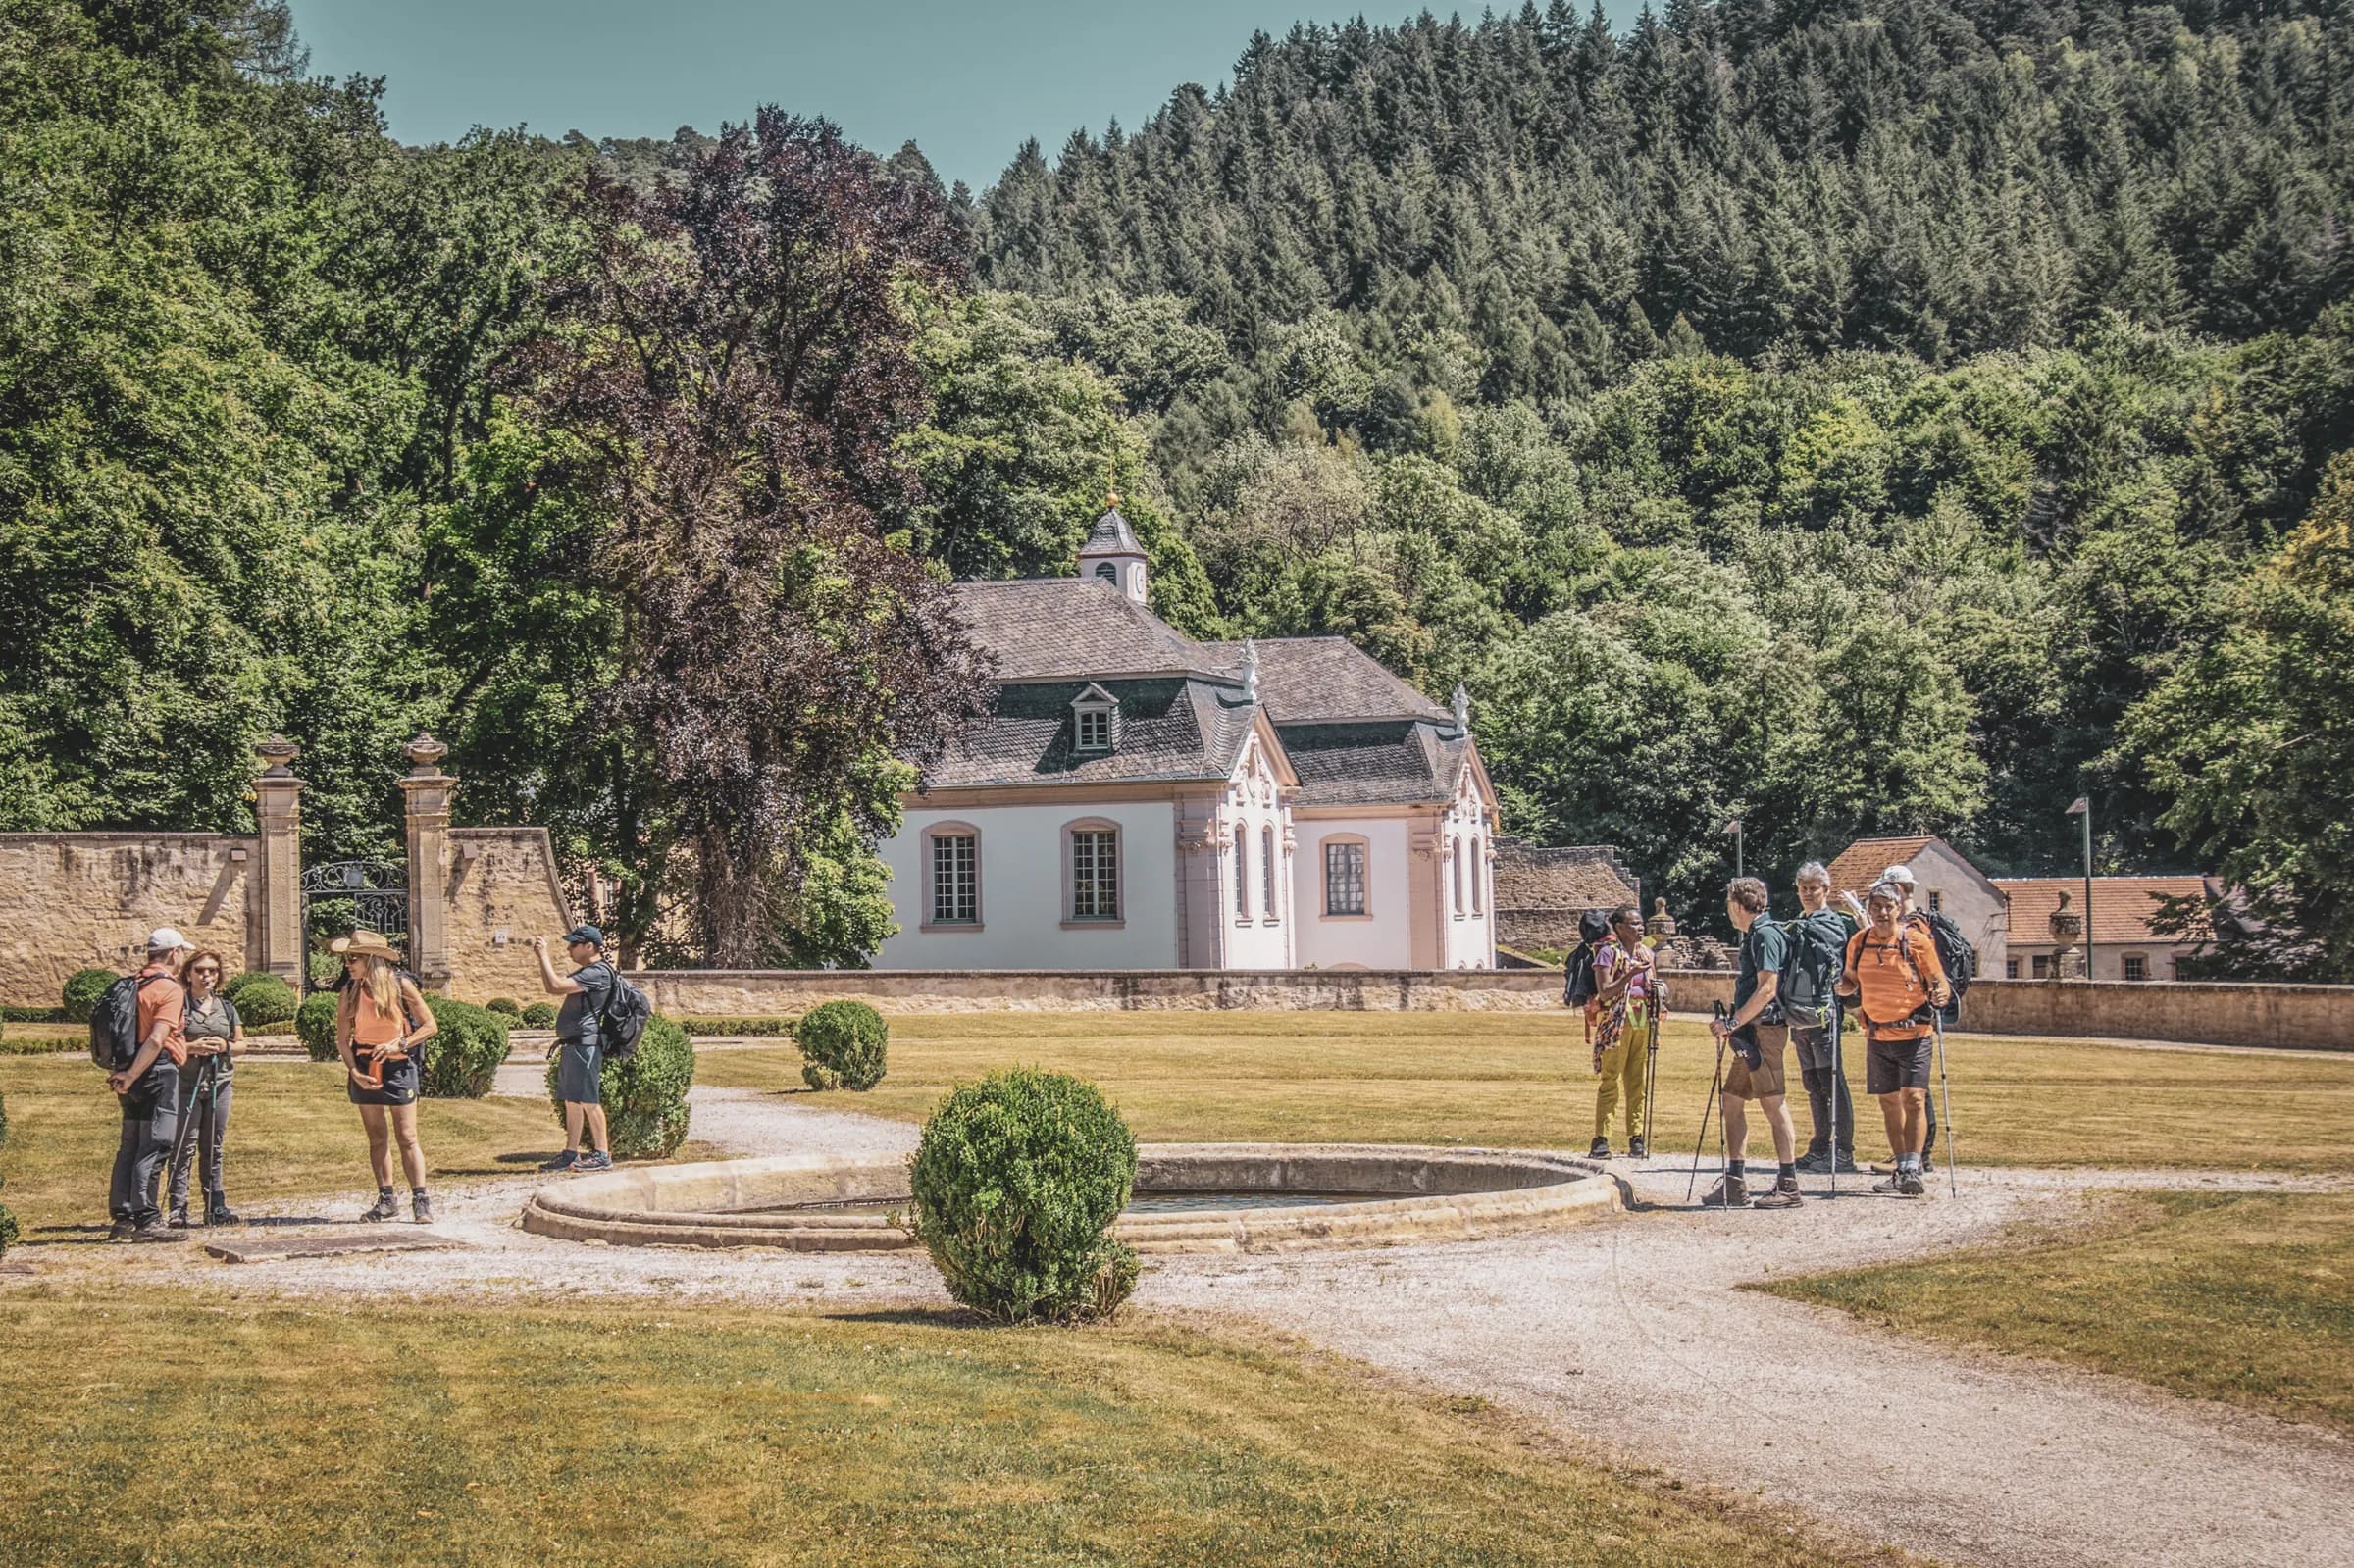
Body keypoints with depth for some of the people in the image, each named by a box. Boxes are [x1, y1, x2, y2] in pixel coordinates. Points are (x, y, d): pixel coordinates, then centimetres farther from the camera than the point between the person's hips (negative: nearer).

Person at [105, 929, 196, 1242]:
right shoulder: (170, 990, -11)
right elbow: (156, 1039, -21)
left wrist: (123, 1073, 15)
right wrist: (131, 1076, -20)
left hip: (136, 1076, 9)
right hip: (159, 1073, -9)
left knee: (130, 1146, 12)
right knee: (154, 1148, -8)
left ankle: (123, 1218, 16)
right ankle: (146, 1221, -9)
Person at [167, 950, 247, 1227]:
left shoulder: (226, 1006, 13)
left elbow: (241, 1043, 15)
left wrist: (226, 1046, -6)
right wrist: (192, 1047, -20)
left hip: (219, 1082, 5)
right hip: (186, 1084, -5)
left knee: (213, 1147, 10)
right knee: (184, 1147, -7)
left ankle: (216, 1207, 15)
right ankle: (178, 1210, -5)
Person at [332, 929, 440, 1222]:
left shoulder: (400, 984, -8)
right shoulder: (350, 991, 0)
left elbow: (430, 1026, -5)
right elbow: (342, 1038, 2)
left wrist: (399, 1045, -17)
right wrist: (353, 1071, -11)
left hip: (398, 1067, -3)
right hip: (364, 1068, 3)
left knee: (407, 1138, -4)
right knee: (377, 1137, 8)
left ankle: (421, 1202, -2)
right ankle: (386, 1202, 15)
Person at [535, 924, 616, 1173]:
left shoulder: (598, 973, -14)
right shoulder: (585, 973, 20)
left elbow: (556, 987, -21)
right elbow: (551, 987, 24)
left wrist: (544, 955, -13)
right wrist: (543, 958, 13)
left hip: (585, 1043, -10)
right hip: (573, 1043, 10)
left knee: (588, 1099, -8)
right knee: (572, 1100, 11)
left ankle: (602, 1154, -6)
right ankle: (571, 1154, 14)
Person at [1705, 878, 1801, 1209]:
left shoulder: (1766, 934, -12)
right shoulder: (1754, 935, 18)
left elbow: (1767, 989, -19)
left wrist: (1733, 1023, -18)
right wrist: (1735, 1026, 15)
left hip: (1764, 1029, -10)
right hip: (1751, 1033, 10)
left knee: (1774, 1105, -6)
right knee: (1733, 1100, 10)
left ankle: (1788, 1186, -2)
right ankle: (1735, 1184, 13)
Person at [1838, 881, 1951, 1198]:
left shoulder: (1917, 941, -10)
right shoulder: (1858, 942, 2)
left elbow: (1940, 984, -5)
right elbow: (1852, 982, 15)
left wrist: (1940, 995, -28)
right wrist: (1842, 986, -7)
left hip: (1913, 1034, -5)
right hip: (1877, 1036, 5)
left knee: (1913, 1098, -14)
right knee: (1888, 1101, 10)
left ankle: (1912, 1171, -15)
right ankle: (1901, 1170, 20)